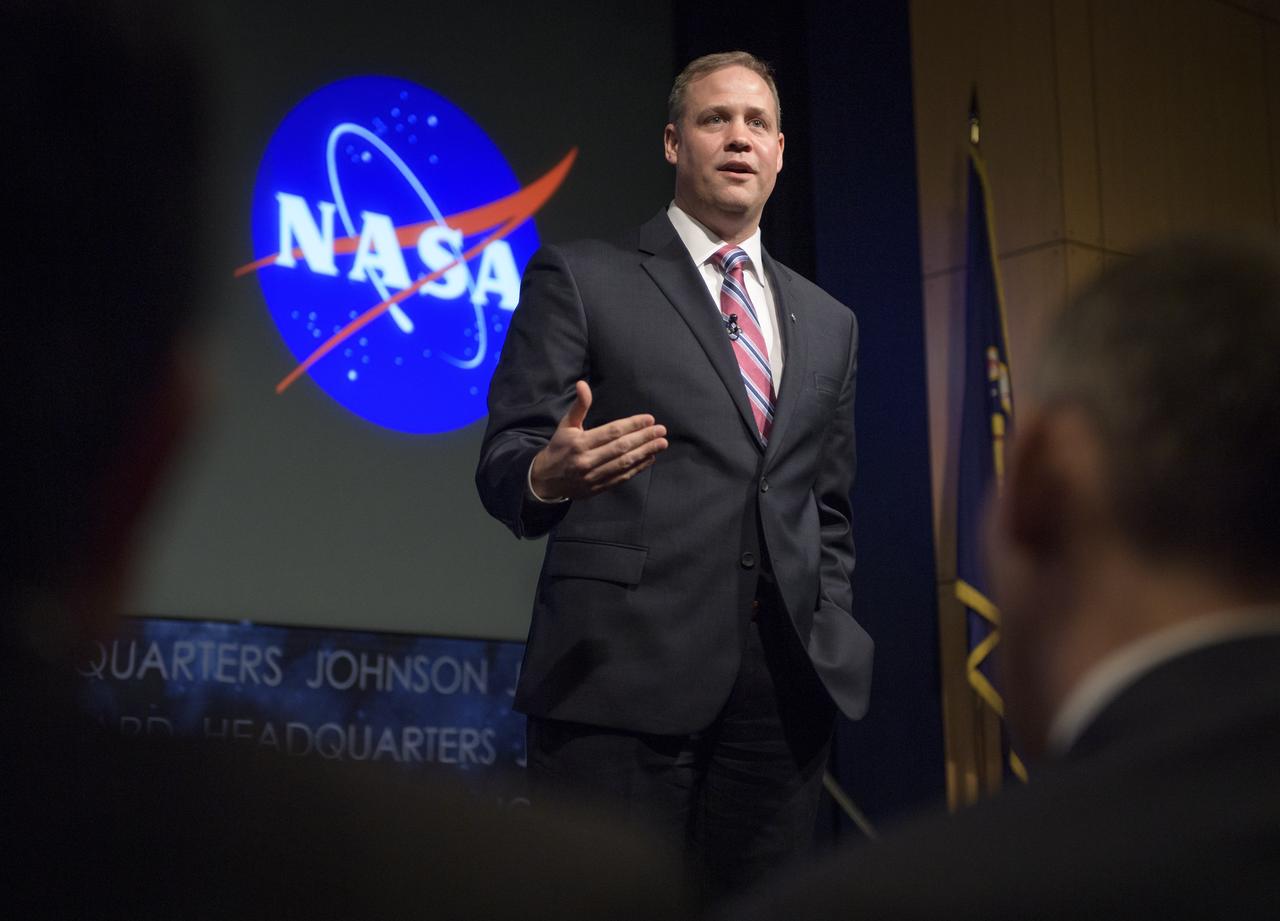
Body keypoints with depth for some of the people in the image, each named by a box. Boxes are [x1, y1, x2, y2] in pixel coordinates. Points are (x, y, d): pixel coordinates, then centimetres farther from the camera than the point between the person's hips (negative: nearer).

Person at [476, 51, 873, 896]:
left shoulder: (828, 323, 20)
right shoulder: (581, 279, 5)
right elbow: (503, 463, -2)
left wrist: (830, 629, 9)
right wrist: (546, 476, -24)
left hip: (787, 681, 5)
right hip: (625, 670, -4)